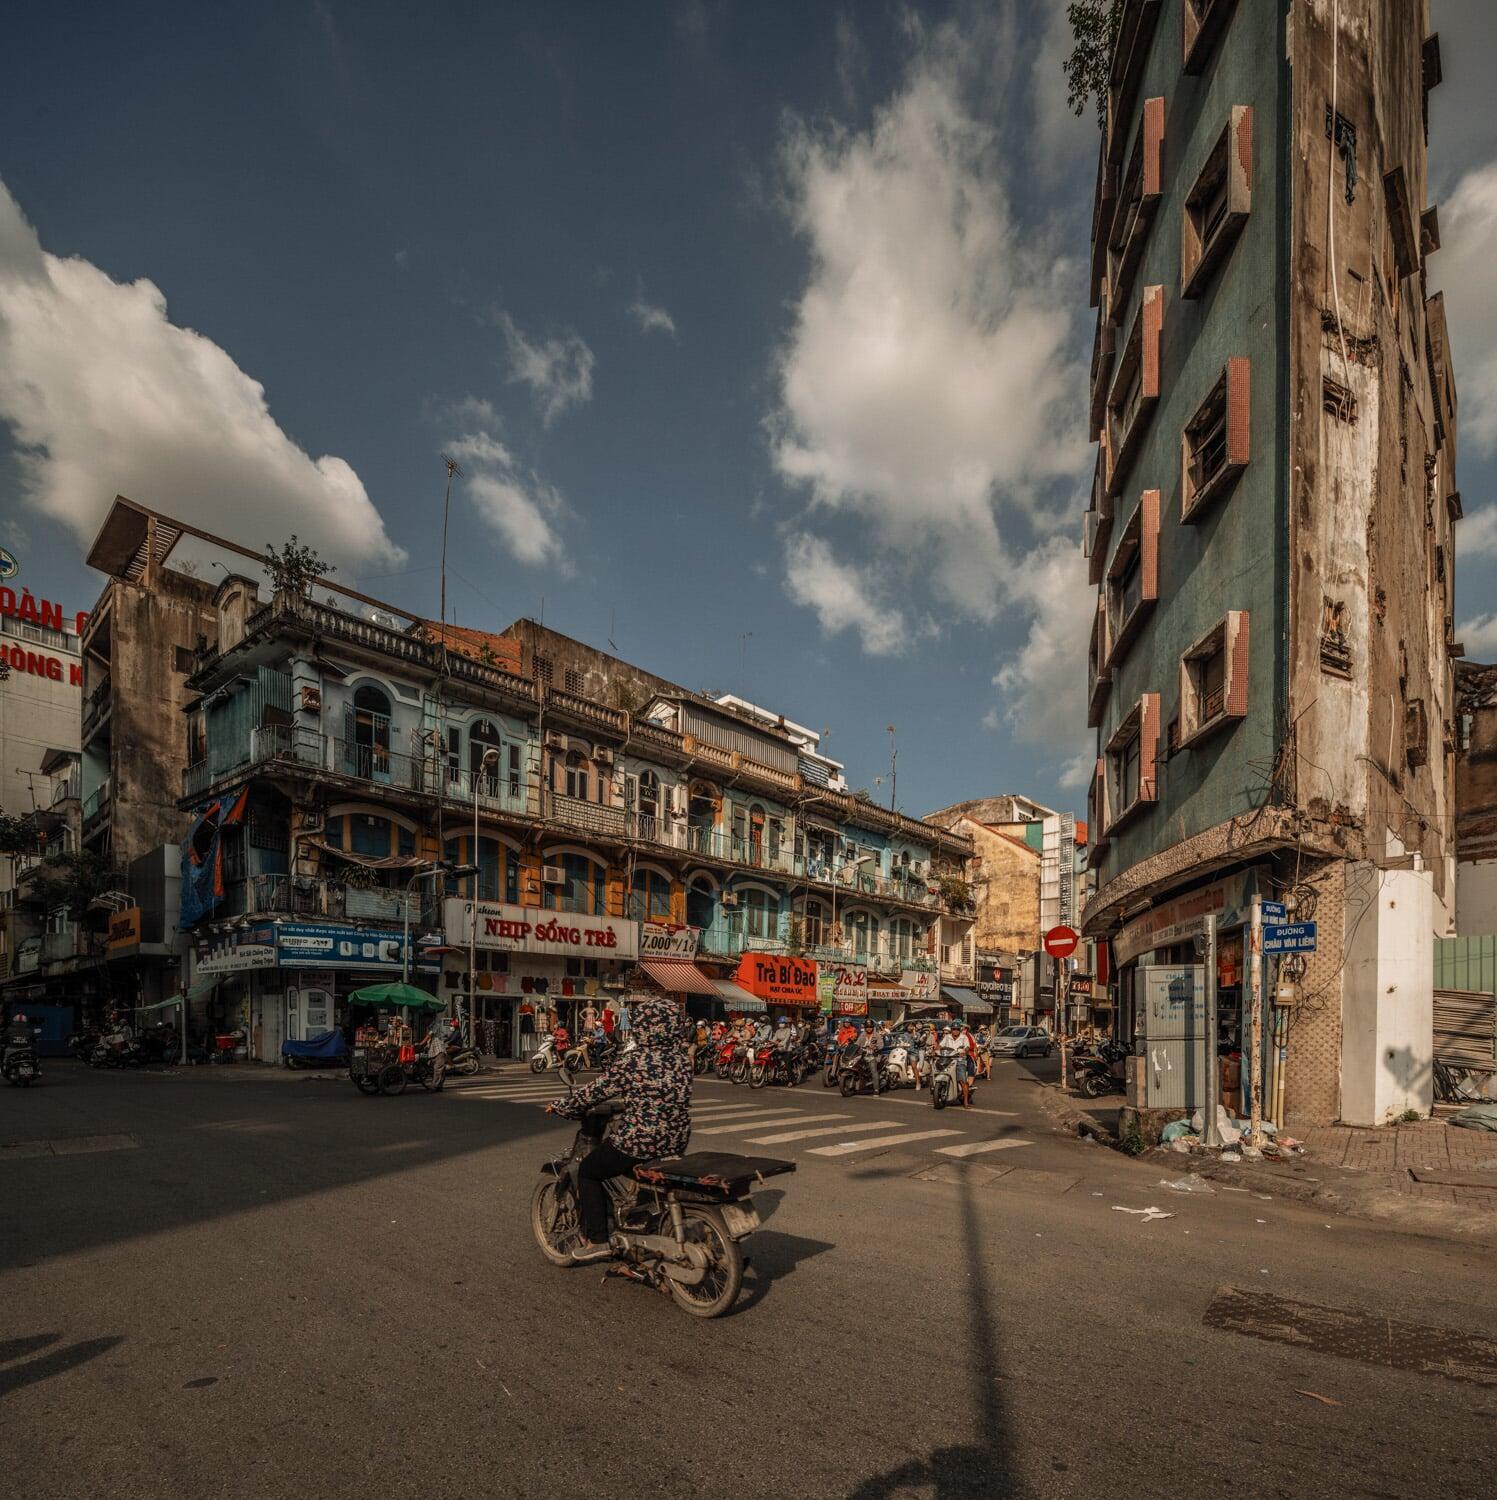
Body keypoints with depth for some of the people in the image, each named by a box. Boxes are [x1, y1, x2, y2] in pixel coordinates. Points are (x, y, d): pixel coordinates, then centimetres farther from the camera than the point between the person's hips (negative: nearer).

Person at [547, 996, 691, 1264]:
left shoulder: (631, 1063, -16)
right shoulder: (680, 1058, 2)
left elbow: (597, 1091, -7)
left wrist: (560, 1106, 10)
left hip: (638, 1142, -7)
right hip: (676, 1144, 7)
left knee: (588, 1171, 17)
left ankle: (597, 1240, 12)